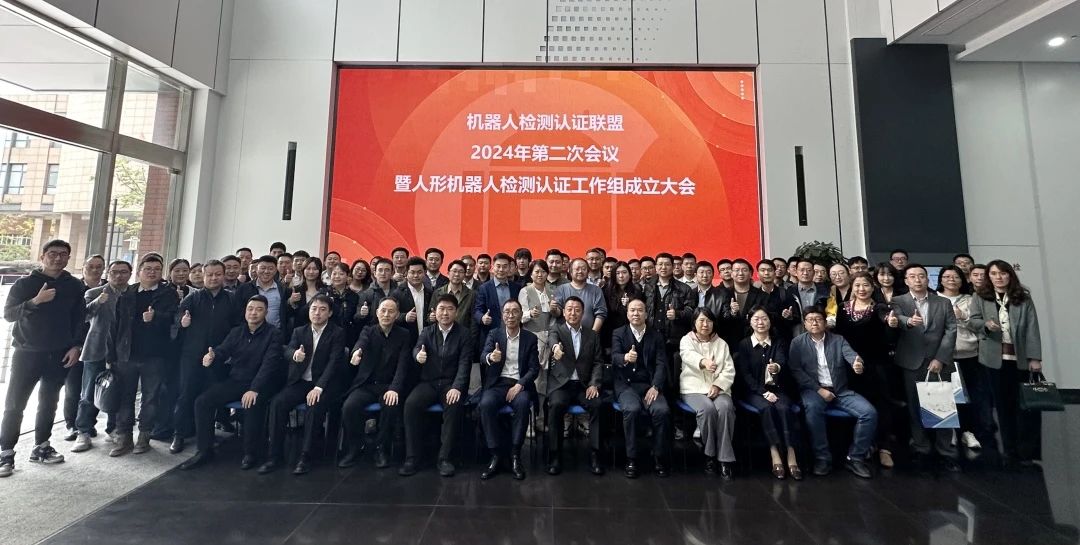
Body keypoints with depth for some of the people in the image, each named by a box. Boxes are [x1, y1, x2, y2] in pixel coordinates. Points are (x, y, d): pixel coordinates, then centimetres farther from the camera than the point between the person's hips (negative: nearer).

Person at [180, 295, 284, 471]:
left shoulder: (274, 334, -8)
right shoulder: (236, 332, 12)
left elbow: (269, 364, -18)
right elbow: (222, 351, 4)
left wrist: (254, 389, -28)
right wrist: (212, 356, -22)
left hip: (260, 383, -6)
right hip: (235, 380, 6)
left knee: (252, 405, -33)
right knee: (202, 402, -10)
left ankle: (250, 452, -12)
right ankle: (204, 450, 6)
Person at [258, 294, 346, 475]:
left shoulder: (337, 333, -3)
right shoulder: (299, 331, 12)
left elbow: (334, 362, -13)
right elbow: (287, 351, -4)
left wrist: (319, 387, -25)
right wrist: (295, 354, -31)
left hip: (325, 383, -4)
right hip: (300, 382, 4)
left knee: (314, 408, -31)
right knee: (277, 402, -21)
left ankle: (305, 456, -18)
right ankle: (276, 454, -9)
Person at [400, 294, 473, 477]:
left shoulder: (464, 335, 1)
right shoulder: (427, 331, 10)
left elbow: (464, 364, -8)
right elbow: (417, 349, -7)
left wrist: (457, 387, -25)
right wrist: (418, 355, -33)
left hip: (451, 383, -2)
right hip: (428, 382, 2)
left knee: (454, 405, -32)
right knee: (411, 403, -26)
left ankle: (444, 458, -21)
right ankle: (411, 457, -15)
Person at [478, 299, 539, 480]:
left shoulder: (530, 338, 6)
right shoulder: (493, 334, 7)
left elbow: (534, 368, 1)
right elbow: (483, 356, -11)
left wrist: (519, 385, -16)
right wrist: (490, 357, -36)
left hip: (519, 384, -1)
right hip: (497, 383, 1)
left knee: (523, 403, -33)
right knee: (486, 404, -30)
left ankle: (515, 455, -18)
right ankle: (495, 455, -17)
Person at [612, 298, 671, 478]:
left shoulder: (656, 335, 11)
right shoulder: (619, 333, 6)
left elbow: (661, 363, 2)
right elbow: (614, 357, -10)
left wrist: (655, 387, -14)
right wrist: (625, 358, -36)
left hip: (649, 385, 2)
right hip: (626, 384, -1)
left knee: (662, 410, -27)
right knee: (632, 409, -31)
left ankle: (659, 458, -6)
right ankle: (631, 459, -15)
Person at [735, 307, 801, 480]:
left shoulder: (779, 343, 7)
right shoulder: (744, 345, 3)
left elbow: (783, 362, -15)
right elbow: (744, 374, -4)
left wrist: (777, 367, -40)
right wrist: (764, 392, -16)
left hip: (777, 389, 1)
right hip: (754, 390, -1)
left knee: (784, 408, -29)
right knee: (766, 408, -31)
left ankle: (791, 455, -25)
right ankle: (775, 455, -27)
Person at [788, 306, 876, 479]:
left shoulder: (838, 340, 9)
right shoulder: (797, 343, 2)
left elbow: (851, 355, -11)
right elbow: (795, 370, -4)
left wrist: (857, 364, -37)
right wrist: (819, 389, -14)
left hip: (840, 390, 3)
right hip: (813, 389, -3)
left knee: (870, 413, -19)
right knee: (813, 408, -35)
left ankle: (855, 458, -1)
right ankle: (822, 458, -18)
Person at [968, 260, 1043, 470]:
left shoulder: (1023, 298, 3)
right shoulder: (980, 297, 4)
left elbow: (1032, 328, -1)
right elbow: (972, 320, 0)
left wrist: (1035, 357, -7)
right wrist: (986, 324, -23)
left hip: (1021, 358, 0)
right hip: (996, 358, 0)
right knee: (1003, 404, 6)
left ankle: (1026, 451, 18)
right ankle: (1009, 451, 16)